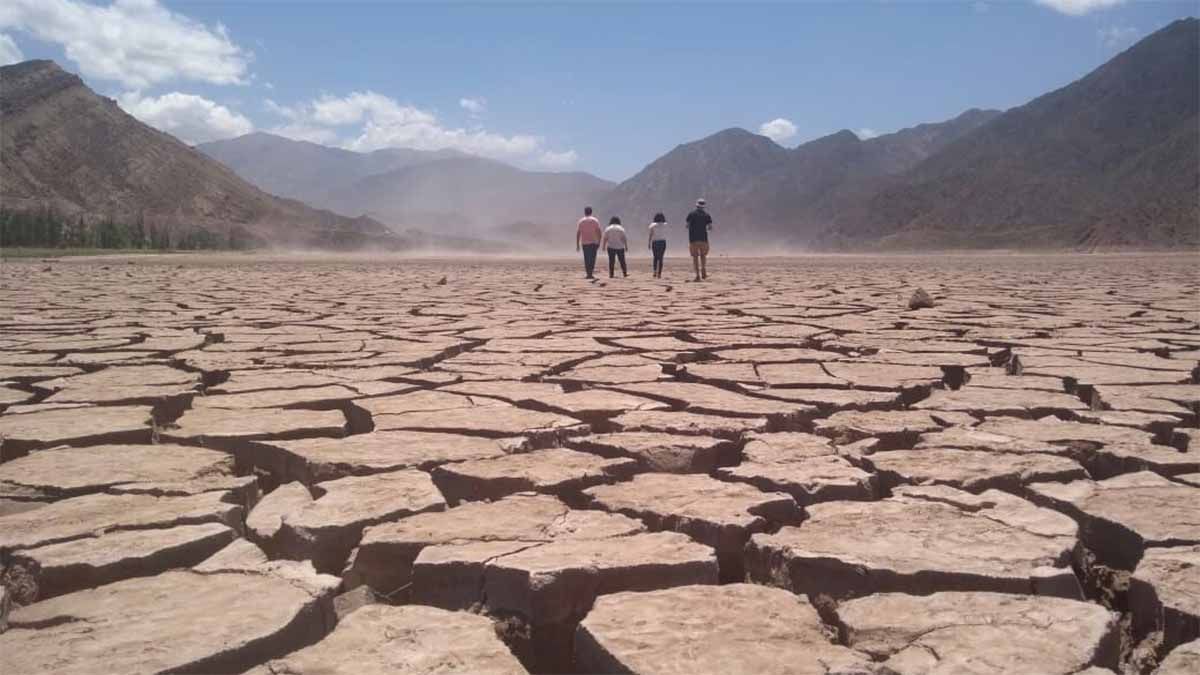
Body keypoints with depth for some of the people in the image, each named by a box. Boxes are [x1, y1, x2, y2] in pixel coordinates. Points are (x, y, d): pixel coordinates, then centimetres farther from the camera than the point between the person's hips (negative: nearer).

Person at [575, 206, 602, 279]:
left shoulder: (581, 221, 5)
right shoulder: (595, 220, 2)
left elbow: (578, 233, 1)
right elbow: (599, 232, -5)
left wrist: (577, 244, 4)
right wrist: (599, 242, 0)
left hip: (584, 243, 1)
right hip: (593, 243, -1)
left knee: (586, 259, 6)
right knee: (592, 258, 1)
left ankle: (588, 274, 2)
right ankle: (591, 274, -10)